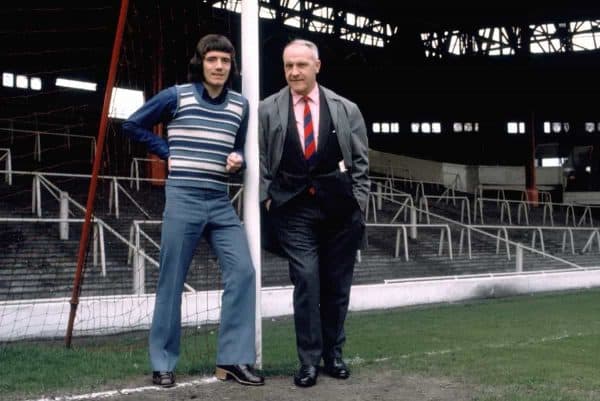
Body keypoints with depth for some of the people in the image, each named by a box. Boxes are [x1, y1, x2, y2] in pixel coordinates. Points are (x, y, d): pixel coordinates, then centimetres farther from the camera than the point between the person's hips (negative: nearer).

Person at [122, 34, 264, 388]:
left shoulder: (241, 105, 9)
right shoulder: (177, 96, -2)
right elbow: (133, 125, 7)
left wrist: (238, 160, -2)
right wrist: (168, 152, 3)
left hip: (221, 203, 4)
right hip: (183, 199, -4)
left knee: (243, 271, -6)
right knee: (172, 281, 0)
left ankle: (234, 359, 3)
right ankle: (163, 364, 11)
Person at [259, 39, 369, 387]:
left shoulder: (346, 109, 4)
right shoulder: (267, 110, 3)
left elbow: (361, 161, 7)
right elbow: (261, 161, 7)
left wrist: (358, 203, 1)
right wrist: (267, 199, 0)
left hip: (339, 208, 1)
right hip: (294, 209, -1)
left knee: (337, 284, 8)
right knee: (306, 281, -8)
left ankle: (334, 354, 23)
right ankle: (309, 361, 3)